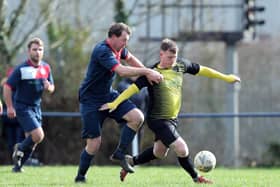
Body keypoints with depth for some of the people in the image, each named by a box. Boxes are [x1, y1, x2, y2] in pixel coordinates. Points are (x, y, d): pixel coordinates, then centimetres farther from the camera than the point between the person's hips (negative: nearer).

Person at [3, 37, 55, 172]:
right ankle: (20, 149, 7)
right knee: (38, 135, -20)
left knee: (32, 141, 9)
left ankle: (18, 165, 26)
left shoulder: (46, 68, 5)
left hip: (36, 108, 7)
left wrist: (48, 87, -11)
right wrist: (10, 107, -16)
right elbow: (7, 87, -12)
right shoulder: (21, 69, -14)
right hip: (23, 107, -7)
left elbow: (52, 88, 14)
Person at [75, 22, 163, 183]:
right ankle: (80, 177, 11)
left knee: (137, 117, -13)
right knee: (94, 143, -9)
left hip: (109, 96, 8)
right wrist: (147, 71, -30)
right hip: (91, 101, -8)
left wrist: (148, 73, 15)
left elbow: (130, 58, 25)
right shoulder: (103, 51, -25)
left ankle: (119, 154, -2)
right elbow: (121, 71, -35)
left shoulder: (118, 49, 3)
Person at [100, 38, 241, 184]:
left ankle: (130, 161, 40)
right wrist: (115, 103, -30)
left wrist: (226, 78, 17)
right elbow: (134, 87, -20)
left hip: (172, 119, 7)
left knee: (159, 153, 20)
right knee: (182, 150, -14)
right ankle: (196, 178, 6)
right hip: (157, 119, -7)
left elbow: (202, 70, 11)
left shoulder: (181, 65, 2)